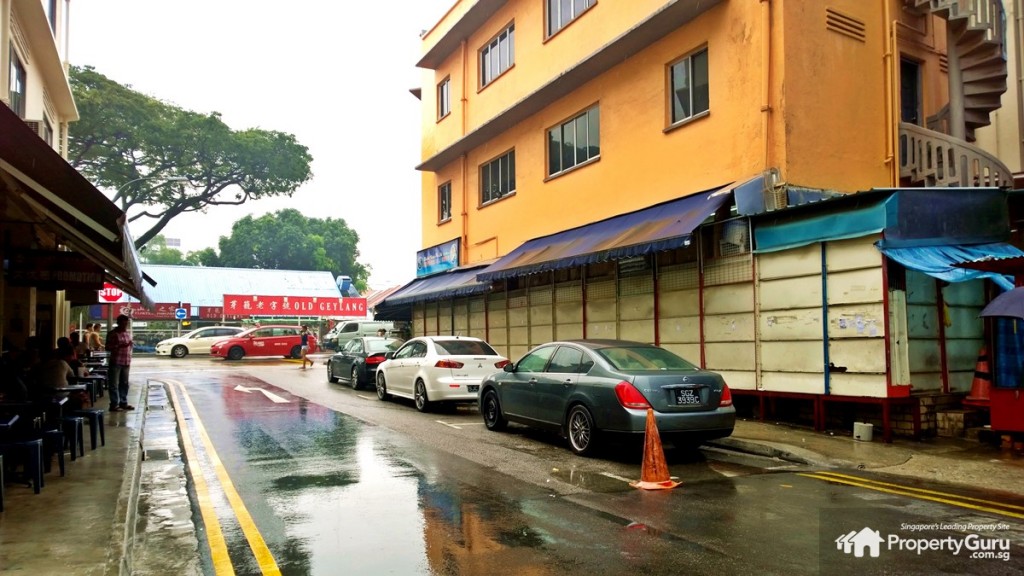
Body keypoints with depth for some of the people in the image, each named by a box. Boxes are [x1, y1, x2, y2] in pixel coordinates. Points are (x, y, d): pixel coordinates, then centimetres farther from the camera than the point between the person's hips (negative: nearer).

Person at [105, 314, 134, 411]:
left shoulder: (128, 333, 14)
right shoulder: (112, 334, -4)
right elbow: (108, 347, -8)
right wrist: (120, 346, -19)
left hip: (126, 362, 6)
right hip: (116, 362, -6)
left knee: (124, 384, 11)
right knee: (114, 384, -3)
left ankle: (123, 403, 20)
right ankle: (114, 404, 1)